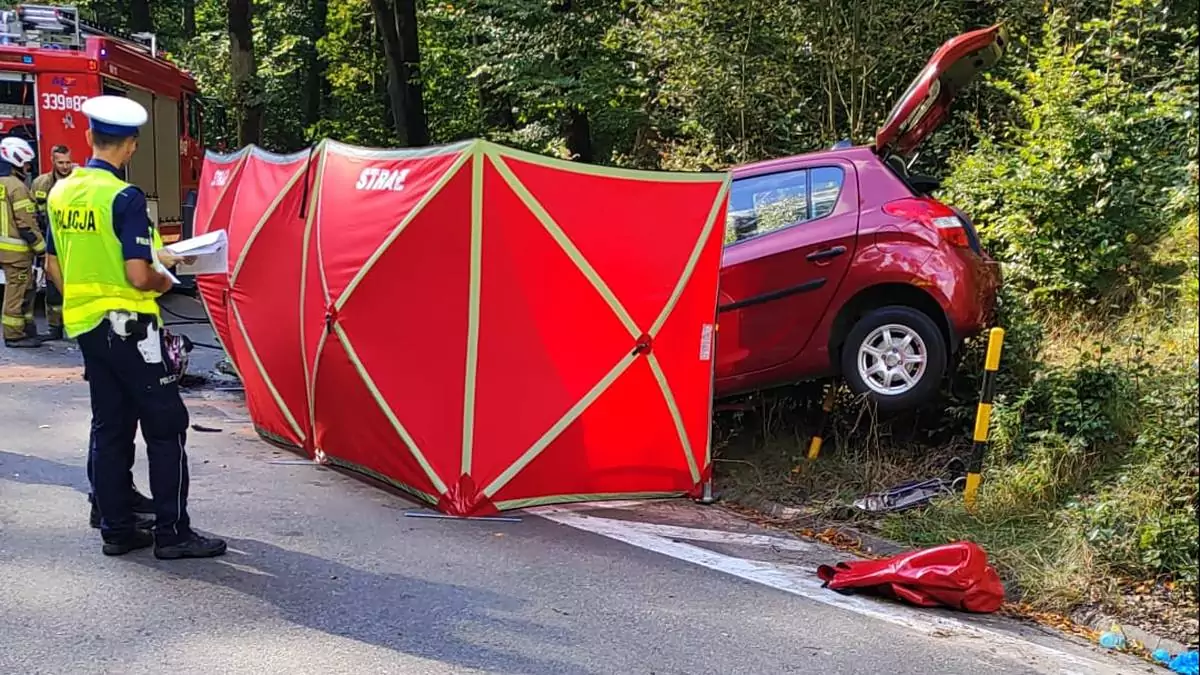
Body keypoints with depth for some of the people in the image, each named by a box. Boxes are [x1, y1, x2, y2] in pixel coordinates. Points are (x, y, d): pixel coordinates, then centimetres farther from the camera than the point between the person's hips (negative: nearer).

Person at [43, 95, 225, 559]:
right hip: (128, 326, -8)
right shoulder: (124, 198, -17)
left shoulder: (61, 193, 6)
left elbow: (54, 266, 14)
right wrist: (163, 282, -1)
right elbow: (138, 276, -21)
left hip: (85, 326, 8)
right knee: (166, 425, 0)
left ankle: (115, 529, 17)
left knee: (109, 426, 13)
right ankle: (172, 533, 1)